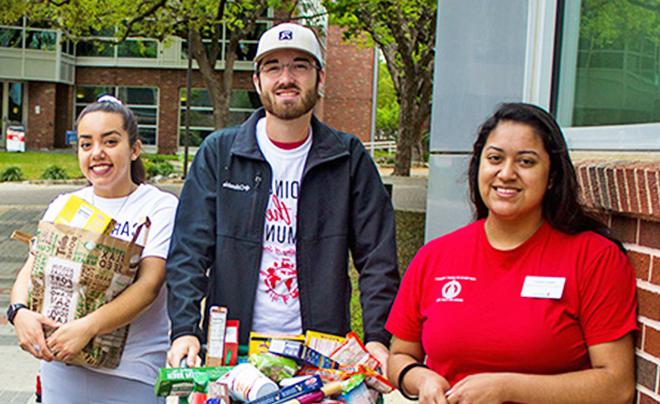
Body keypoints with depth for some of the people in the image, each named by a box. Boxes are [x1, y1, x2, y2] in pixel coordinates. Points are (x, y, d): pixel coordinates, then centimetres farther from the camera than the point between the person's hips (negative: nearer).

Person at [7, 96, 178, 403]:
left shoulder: (160, 206, -6)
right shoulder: (64, 206, 8)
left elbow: (149, 284, -16)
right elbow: (31, 269, 2)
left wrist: (87, 327, -28)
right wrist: (20, 311, -20)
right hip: (61, 365, 4)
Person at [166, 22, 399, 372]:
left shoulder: (349, 158, 4)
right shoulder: (218, 153, 3)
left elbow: (377, 258, 1)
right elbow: (189, 249, 0)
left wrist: (377, 337, -11)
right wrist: (185, 329, -13)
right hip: (232, 349, 0)